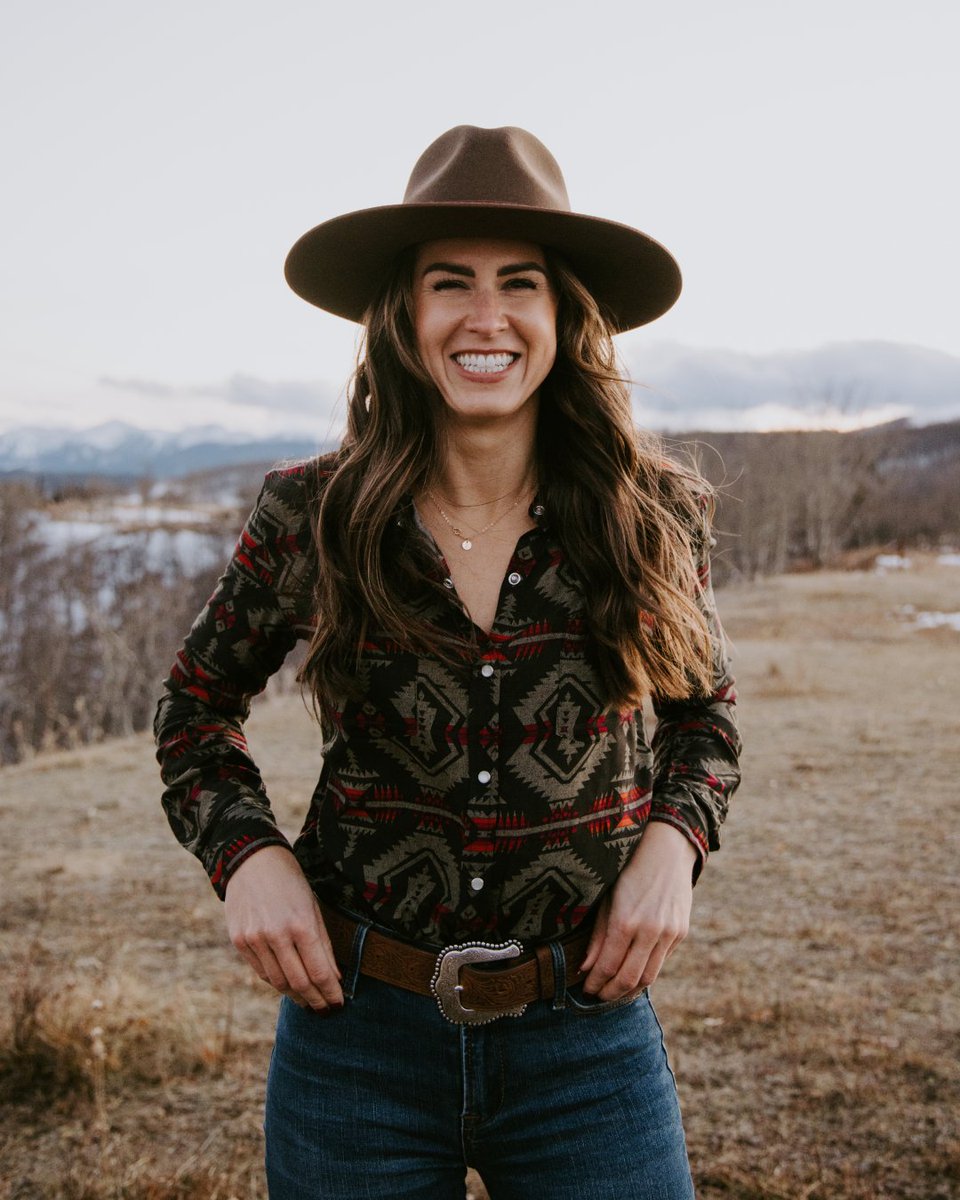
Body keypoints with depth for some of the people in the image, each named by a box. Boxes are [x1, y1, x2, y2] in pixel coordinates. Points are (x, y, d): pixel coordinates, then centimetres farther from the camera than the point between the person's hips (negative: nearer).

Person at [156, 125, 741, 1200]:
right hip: (357, 1038, 0)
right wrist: (246, 851, -8)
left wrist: (673, 838, -7)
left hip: (586, 1042, 0)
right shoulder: (310, 516, -7)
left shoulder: (654, 516, -6)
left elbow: (703, 713, 11)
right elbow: (197, 704, 8)